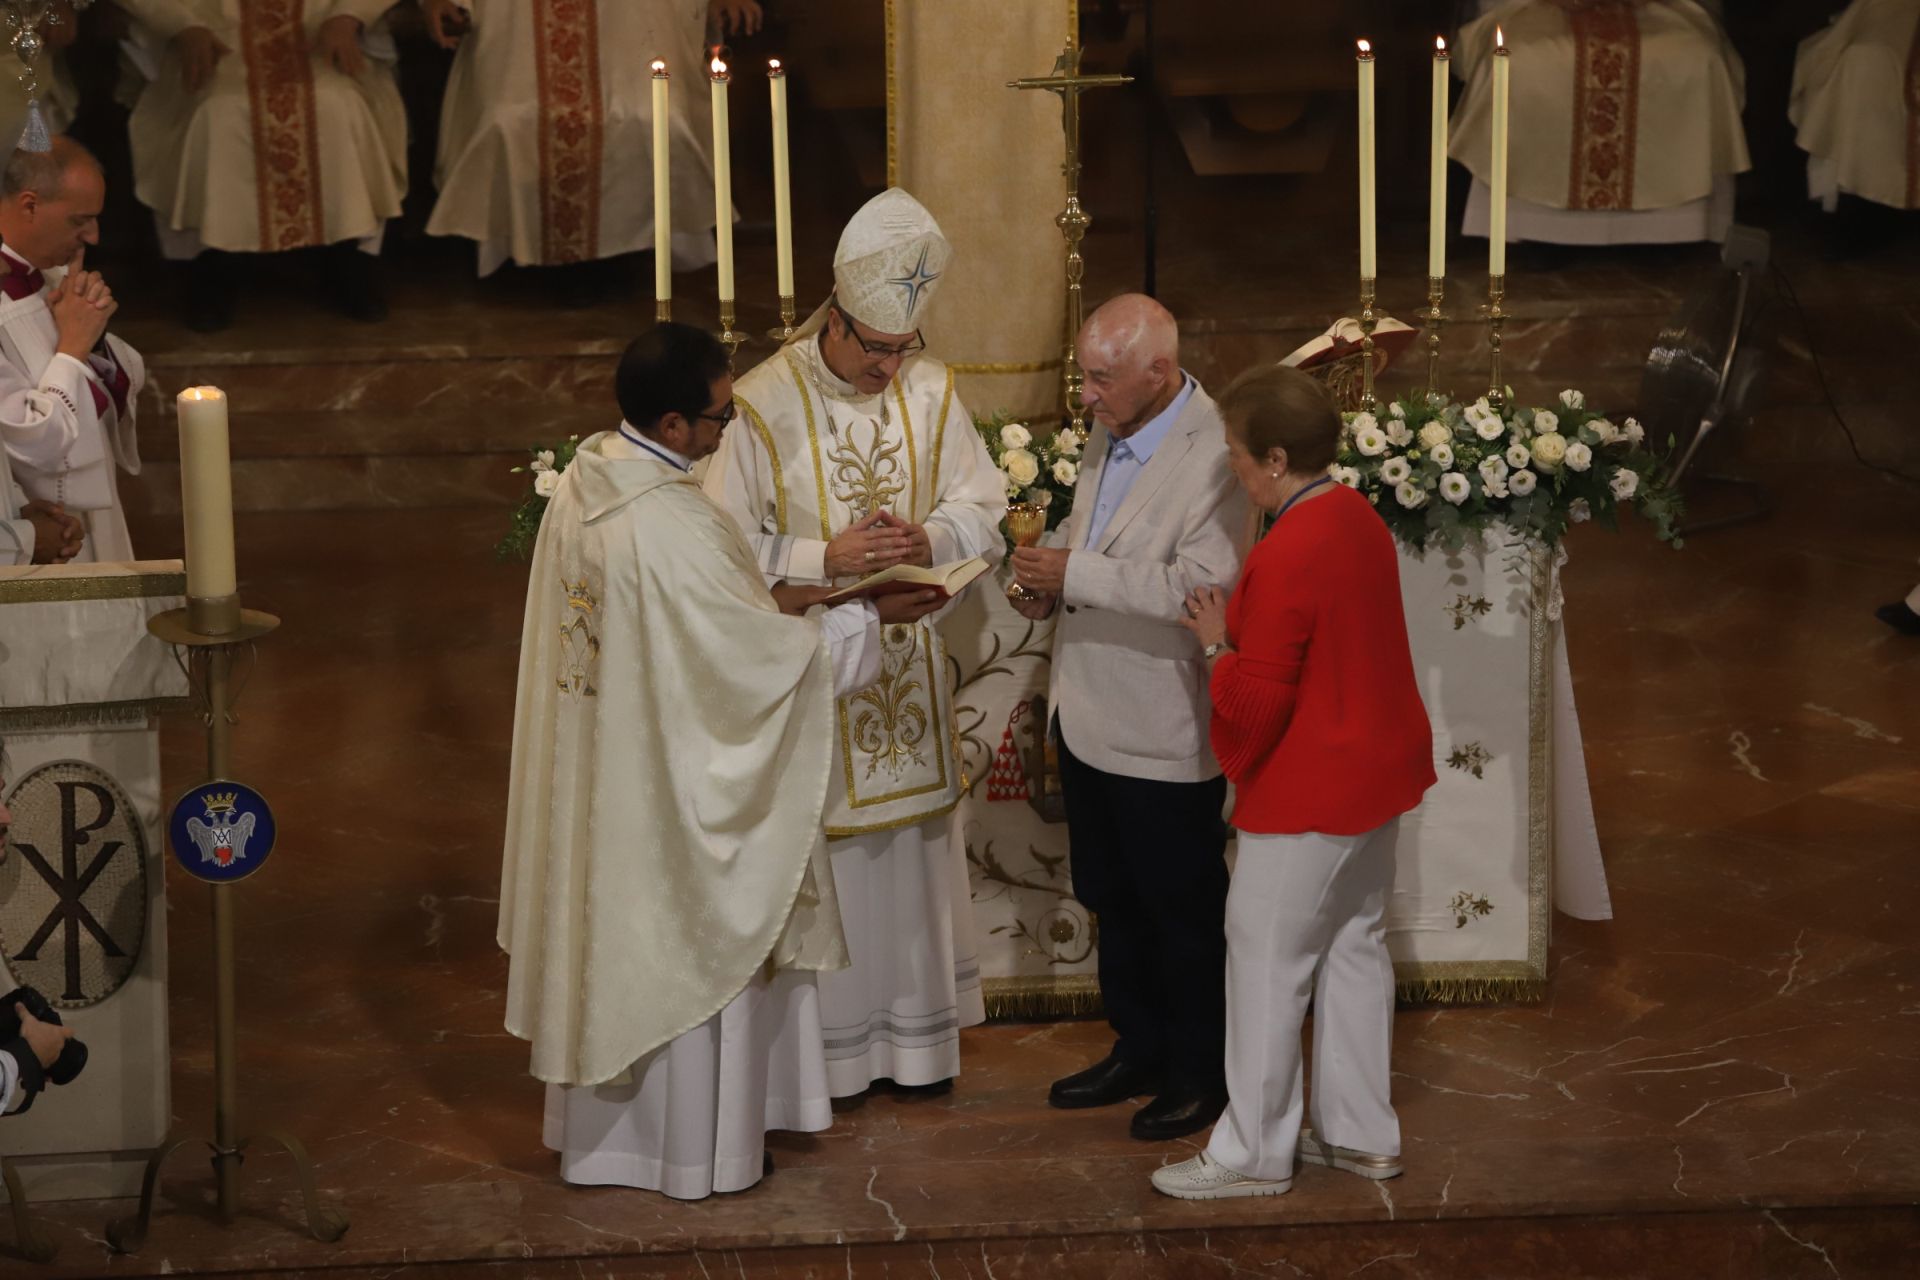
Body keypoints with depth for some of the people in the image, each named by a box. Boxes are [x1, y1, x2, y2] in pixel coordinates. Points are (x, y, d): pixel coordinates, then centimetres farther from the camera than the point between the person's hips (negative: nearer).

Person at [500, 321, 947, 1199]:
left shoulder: (582, 482, -2)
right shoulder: (670, 525, -29)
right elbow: (761, 657, -21)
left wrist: (781, 599, 6)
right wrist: (870, 621, -9)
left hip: (596, 772, 8)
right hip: (672, 785, -8)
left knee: (613, 931, 20)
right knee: (687, 950, 8)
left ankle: (602, 1126, 34)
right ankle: (697, 1149, 23)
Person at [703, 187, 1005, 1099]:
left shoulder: (929, 389, -1)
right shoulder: (766, 403, -13)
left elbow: (984, 508, 4)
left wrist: (930, 537, -17)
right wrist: (825, 558, -24)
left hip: (908, 658, 4)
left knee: (911, 846, 13)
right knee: (823, 852, 2)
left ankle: (918, 1035, 25)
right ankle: (826, 1044, 15)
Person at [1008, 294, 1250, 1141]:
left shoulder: (1212, 457, -24)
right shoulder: (1111, 433, 4)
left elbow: (1202, 588, -31)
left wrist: (1076, 576, -28)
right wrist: (1048, 571, 0)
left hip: (1164, 733, -8)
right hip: (1090, 714, 8)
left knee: (1183, 911, 8)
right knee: (1112, 901, 20)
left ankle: (1200, 1073, 24)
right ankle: (1138, 1050, 37)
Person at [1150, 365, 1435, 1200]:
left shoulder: (1285, 558, -25)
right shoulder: (1360, 521, 3)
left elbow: (1254, 706, -24)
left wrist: (1218, 643, -8)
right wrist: (1245, 629, 9)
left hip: (1310, 794, -9)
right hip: (1377, 770, 9)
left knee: (1268, 959, 2)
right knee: (1355, 946, 17)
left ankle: (1254, 1154, 10)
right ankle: (1361, 1133, 27)